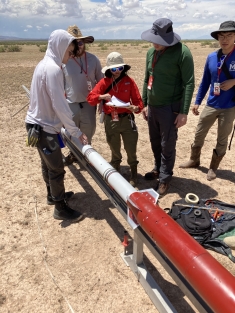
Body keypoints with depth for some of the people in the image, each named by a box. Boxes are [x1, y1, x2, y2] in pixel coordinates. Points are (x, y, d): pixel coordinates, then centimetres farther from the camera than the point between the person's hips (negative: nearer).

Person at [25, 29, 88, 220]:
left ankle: (53, 195, 38)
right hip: (44, 128, -10)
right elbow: (60, 106, -24)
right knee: (57, 169, 0)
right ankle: (61, 208, 13)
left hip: (38, 124, 10)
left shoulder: (44, 64, 10)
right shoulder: (53, 69, -20)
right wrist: (76, 132, -17)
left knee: (48, 164, 21)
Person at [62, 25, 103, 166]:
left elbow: (101, 81, 4)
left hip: (89, 103, 1)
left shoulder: (93, 59, -3)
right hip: (70, 104, -1)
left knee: (88, 133, 13)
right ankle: (74, 153, 40)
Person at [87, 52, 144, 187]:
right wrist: (102, 96, -23)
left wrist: (135, 108, -25)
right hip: (110, 121, 2)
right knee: (115, 150, 17)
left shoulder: (129, 81, -4)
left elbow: (138, 101, -4)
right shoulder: (104, 82, 0)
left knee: (131, 150, 5)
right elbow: (90, 98, -5)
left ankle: (134, 175, 27)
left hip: (127, 119, -1)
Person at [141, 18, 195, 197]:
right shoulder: (151, 52, 7)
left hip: (170, 108, -6)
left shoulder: (182, 52, -12)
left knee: (167, 146, 2)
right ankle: (158, 169, 35)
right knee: (155, 143, 16)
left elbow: (189, 83, -13)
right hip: (152, 107, 6)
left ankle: (165, 179, 17)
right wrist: (145, 103, 14)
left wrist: (183, 112, -16)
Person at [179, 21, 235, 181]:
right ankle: (194, 160, 34)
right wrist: (197, 102, 7)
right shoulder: (211, 57, 1)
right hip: (211, 105, 4)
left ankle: (213, 167, 27)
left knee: (222, 140, 9)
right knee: (199, 135, 12)